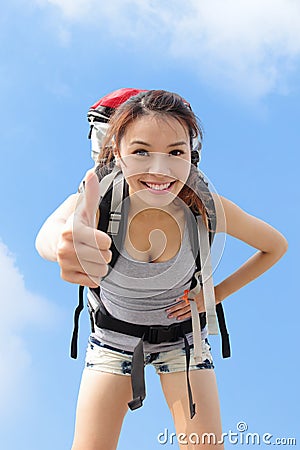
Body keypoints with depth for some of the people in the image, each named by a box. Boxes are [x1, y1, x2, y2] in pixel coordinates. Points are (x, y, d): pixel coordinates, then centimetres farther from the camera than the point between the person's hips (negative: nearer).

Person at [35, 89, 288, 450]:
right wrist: (64, 243, -77)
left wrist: (217, 293, -12)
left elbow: (276, 246, -6)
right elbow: (51, 230, -53)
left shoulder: (208, 209, -25)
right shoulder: (99, 203, -28)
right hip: (113, 340, 0)